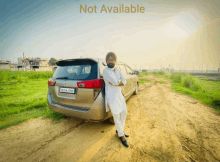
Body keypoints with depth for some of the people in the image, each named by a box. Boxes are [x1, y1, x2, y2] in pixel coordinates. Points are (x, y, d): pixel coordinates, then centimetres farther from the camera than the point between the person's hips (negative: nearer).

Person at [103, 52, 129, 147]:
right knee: (116, 116, 3)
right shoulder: (105, 70, -13)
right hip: (111, 97, -7)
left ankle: (119, 130, 40)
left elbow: (124, 82, -1)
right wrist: (119, 81, -5)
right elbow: (115, 81, -25)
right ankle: (121, 136, 27)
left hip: (119, 95, 8)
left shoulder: (117, 70, 9)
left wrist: (116, 83, -16)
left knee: (124, 113, 17)